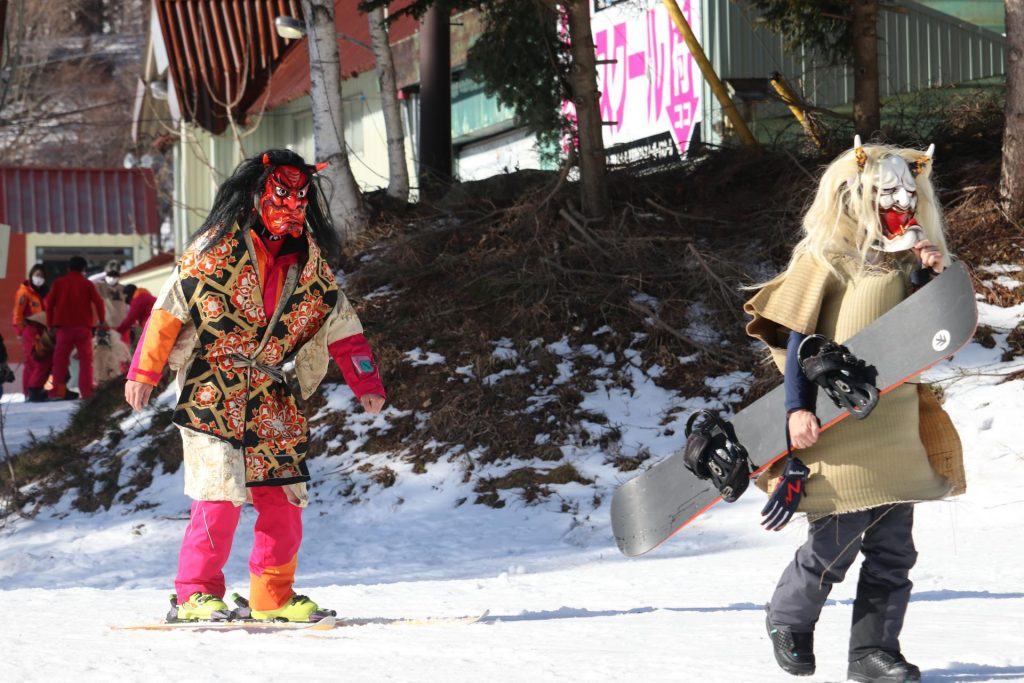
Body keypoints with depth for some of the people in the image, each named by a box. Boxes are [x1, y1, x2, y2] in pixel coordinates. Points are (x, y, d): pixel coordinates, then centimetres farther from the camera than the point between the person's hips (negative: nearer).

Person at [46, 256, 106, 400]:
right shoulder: (87, 284, 1)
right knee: (85, 360, 4)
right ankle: (86, 391, -4)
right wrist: (102, 321, 9)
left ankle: (57, 390, -3)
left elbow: (49, 302, 3)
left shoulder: (59, 283, 5)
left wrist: (50, 322, 10)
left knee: (60, 359, 6)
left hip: (64, 326, 1)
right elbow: (98, 302, -3)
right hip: (83, 326, -1)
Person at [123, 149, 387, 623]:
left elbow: (341, 326, 13)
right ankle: (195, 594, -3)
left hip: (271, 395, 5)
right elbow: (169, 309, -5)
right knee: (221, 493, -13)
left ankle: (273, 596, 12)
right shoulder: (217, 246, -6)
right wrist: (144, 371, -9)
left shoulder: (309, 260, 8)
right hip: (212, 390, -5)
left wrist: (366, 384, 6)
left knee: (285, 495, 1)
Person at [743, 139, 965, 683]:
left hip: (898, 432, 6)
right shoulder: (826, 261, -6)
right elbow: (796, 339, -8)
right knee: (835, 545, -2)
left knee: (893, 548, 4)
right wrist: (798, 409, -17)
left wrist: (927, 280, -5)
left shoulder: (905, 263, 11)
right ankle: (788, 620, 24)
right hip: (838, 432, -6)